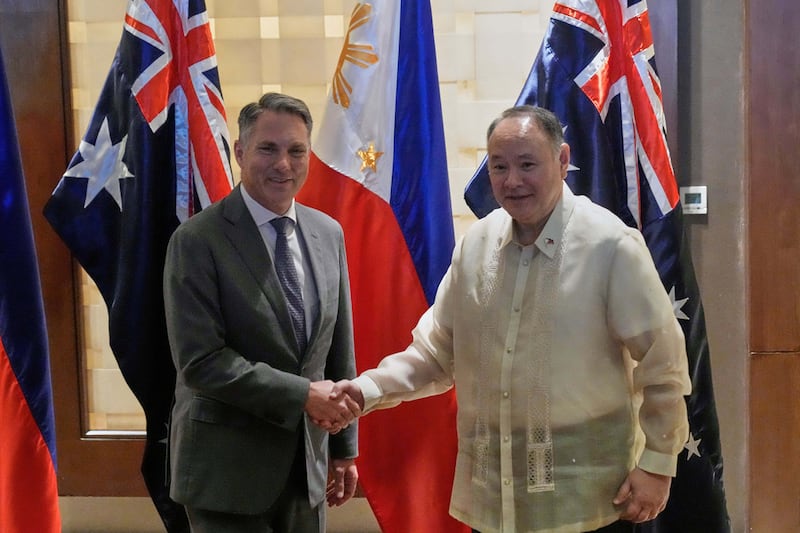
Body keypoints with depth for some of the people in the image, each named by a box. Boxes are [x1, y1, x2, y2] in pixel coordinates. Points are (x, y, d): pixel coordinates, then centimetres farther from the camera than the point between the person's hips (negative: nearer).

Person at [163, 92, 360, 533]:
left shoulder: (328, 234, 4)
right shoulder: (198, 240, -13)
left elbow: (339, 348, 9)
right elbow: (199, 361, -18)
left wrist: (345, 446, 11)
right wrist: (302, 393, -20)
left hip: (307, 463, 5)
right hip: (227, 468, -5)